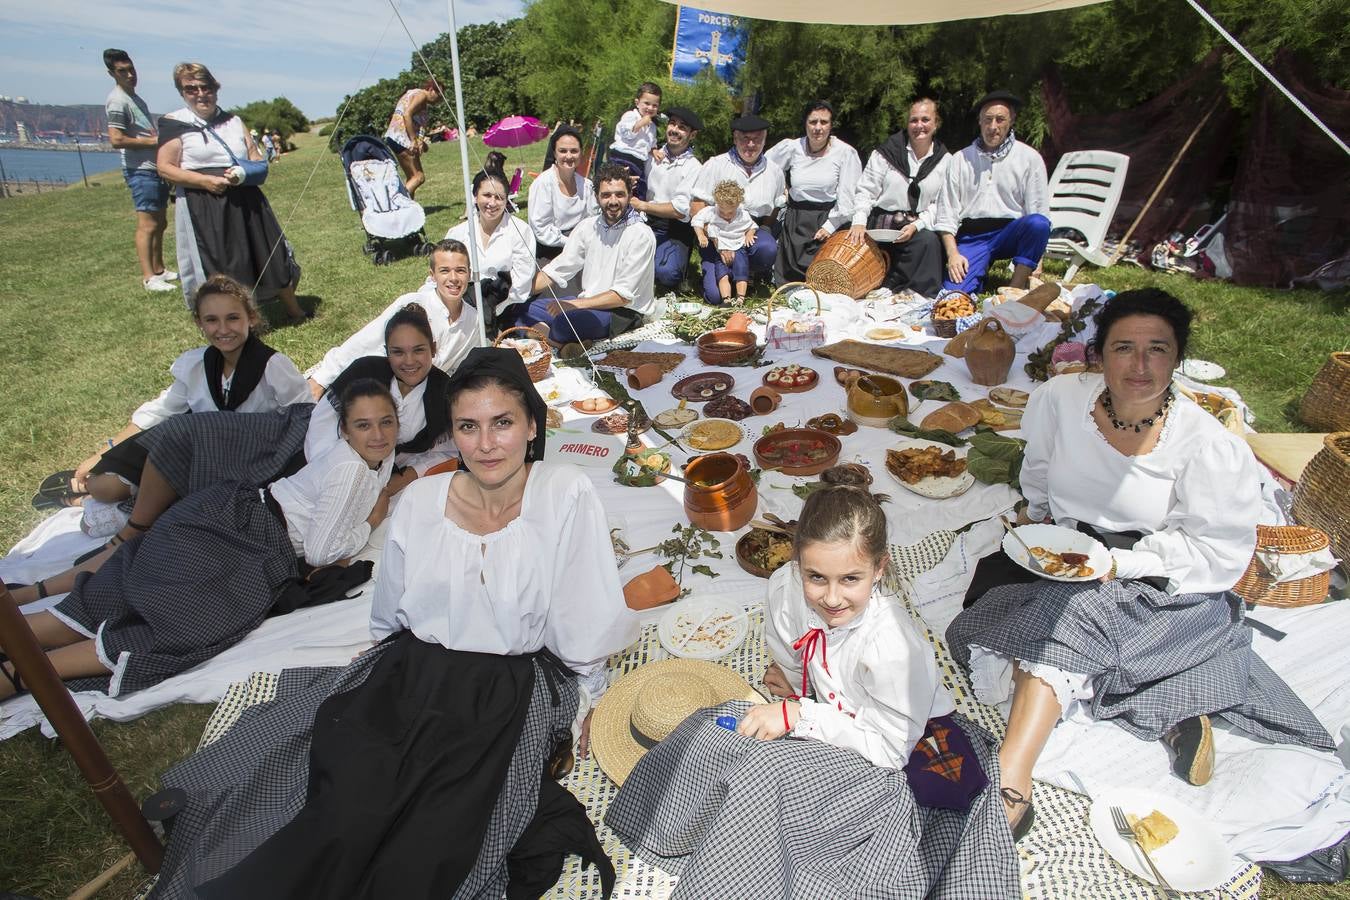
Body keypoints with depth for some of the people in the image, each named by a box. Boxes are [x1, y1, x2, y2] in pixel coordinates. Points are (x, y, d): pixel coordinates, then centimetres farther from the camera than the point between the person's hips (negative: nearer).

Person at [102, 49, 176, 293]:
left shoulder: (135, 97, 19)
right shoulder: (117, 101, -11)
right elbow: (116, 140, -19)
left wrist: (161, 137, 11)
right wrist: (153, 141, -13)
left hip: (155, 169, 10)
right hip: (141, 171, -10)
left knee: (160, 223, 14)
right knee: (147, 225, -11)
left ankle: (158, 270, 24)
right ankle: (148, 277, -9)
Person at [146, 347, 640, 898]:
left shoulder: (566, 494, -12)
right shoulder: (420, 500, 0)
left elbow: (583, 624, -5)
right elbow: (389, 619, 15)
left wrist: (584, 700, 0)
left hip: (509, 695, -2)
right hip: (407, 679, 3)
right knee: (346, 821, -19)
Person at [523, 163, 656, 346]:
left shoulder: (641, 235, -14)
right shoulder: (588, 227, 6)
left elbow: (623, 296, -18)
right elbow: (557, 270, 5)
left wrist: (575, 304, -24)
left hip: (623, 311, -7)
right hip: (587, 302, 7)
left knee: (564, 322, -33)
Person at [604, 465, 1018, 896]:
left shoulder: (892, 646, -36)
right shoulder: (786, 587, -19)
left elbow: (890, 747, -25)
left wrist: (797, 715, -28)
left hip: (899, 755, -6)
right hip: (829, 709, 7)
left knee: (768, 774, -27)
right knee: (710, 730, -8)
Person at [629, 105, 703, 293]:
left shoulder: (694, 168, -5)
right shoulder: (656, 156, 11)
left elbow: (680, 210, -15)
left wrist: (642, 205, -10)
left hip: (675, 232, -4)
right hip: (648, 224, 4)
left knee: (666, 273, -30)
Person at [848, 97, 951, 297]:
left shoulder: (945, 160, 7)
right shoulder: (887, 153, 3)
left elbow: (940, 204, 3)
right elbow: (865, 191, 0)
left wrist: (916, 225, -14)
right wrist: (860, 221, -17)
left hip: (919, 228, 1)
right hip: (882, 225, -1)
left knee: (929, 241, -31)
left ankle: (924, 300, -18)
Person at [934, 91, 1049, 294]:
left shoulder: (1030, 158, 6)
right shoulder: (960, 159, 9)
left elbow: (1038, 213, 0)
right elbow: (946, 213, 4)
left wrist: (1035, 260, -11)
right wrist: (953, 253, -10)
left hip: (1010, 235, 0)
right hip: (971, 237, 0)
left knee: (1038, 223, -34)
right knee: (952, 291, -26)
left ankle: (1015, 291, -25)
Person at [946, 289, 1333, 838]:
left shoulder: (1211, 447, -15)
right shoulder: (1060, 399, -6)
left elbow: (1220, 555, -12)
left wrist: (1118, 563, -22)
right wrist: (1035, 516, 0)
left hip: (1159, 586, -4)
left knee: (1069, 616, -34)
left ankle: (1008, 786, -36)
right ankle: (1170, 710, -21)